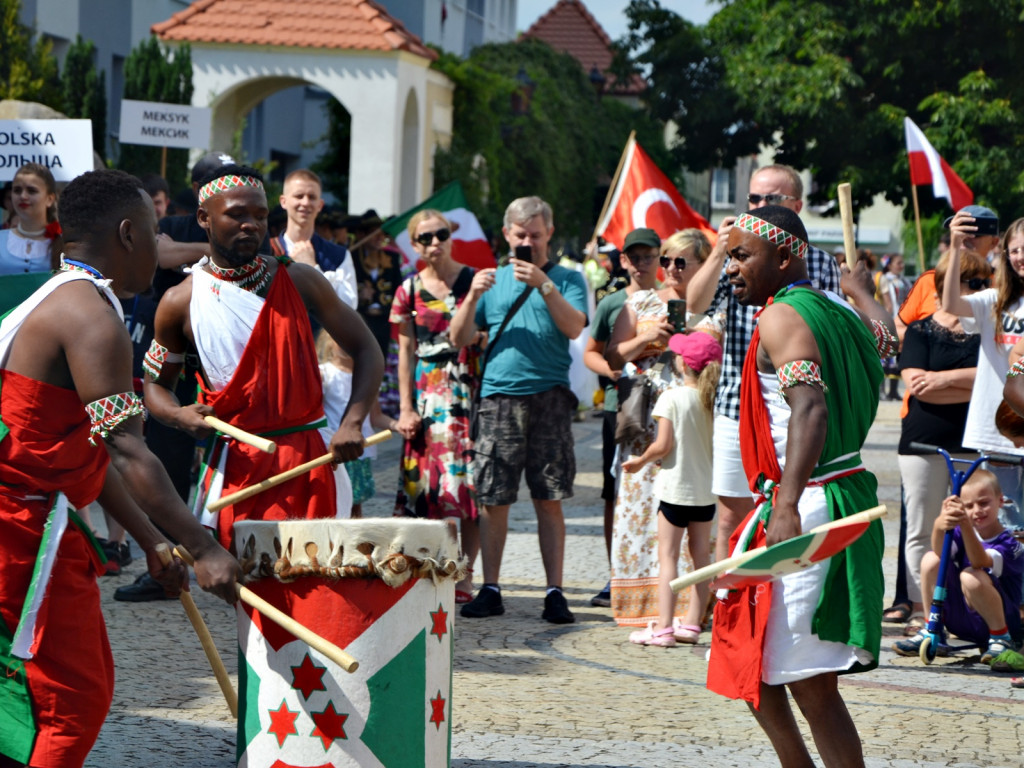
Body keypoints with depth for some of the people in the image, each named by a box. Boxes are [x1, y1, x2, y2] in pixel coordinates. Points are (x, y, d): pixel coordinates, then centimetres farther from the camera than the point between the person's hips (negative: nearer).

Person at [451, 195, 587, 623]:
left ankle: (554, 592, 0)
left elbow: (574, 327, -8)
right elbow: (460, 338, 11)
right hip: (498, 396, 2)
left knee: (549, 501, -3)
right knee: (492, 500, 1)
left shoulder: (566, 279, 10)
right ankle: (490, 590, 9)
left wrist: (543, 285, -18)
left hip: (549, 395, -2)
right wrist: (473, 296, -5)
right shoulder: (493, 280, 17)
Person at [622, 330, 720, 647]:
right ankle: (691, 623, 16)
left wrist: (639, 461, 2)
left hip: (676, 487, -5)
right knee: (701, 555, 11)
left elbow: (662, 445, -16)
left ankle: (663, 627, -7)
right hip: (707, 489, 5)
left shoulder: (672, 398, -13)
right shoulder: (717, 399, 0)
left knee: (668, 555, -3)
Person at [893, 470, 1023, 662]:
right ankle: (932, 635, -1)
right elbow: (941, 552, -22)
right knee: (931, 560, -12)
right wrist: (938, 526, -45)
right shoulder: (963, 532, 1)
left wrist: (965, 523, -50)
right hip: (961, 622, 5)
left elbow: (979, 562, -35)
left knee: (970, 577, -33)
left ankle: (1002, 640, -12)